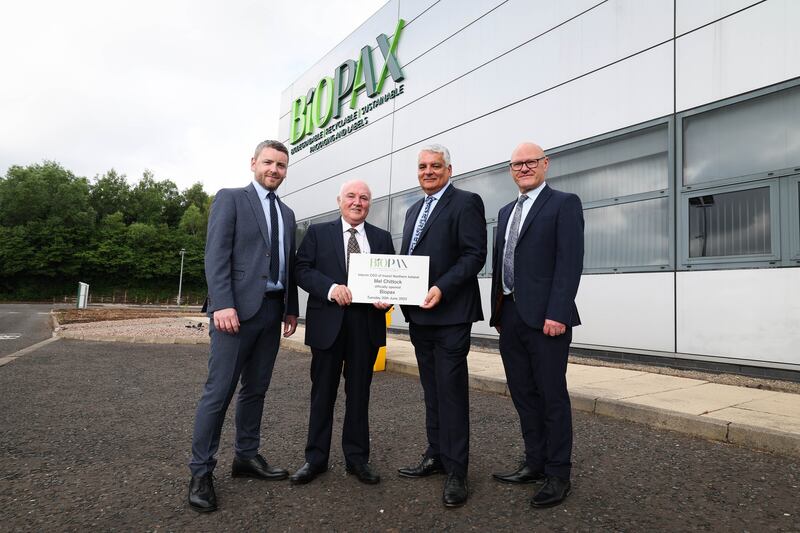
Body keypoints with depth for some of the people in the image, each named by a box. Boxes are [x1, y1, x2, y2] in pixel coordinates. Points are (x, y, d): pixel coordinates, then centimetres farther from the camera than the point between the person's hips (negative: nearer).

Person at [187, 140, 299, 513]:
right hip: (237, 307, -6)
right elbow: (216, 255, -9)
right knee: (219, 390, -4)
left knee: (256, 389, 12)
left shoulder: (287, 213, 19)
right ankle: (201, 472, 8)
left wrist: (291, 308, 12)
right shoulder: (230, 198, 1)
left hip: (272, 309, 6)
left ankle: (246, 458, 25)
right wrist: (222, 304, -19)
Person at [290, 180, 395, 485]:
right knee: (323, 390, 8)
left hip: (367, 324, 2)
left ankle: (357, 457, 22)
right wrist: (330, 288, -18)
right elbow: (302, 270, -2)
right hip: (328, 322, -1)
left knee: (359, 391, 10)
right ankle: (316, 458, 21)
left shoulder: (382, 238, 12)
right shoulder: (318, 233, 7)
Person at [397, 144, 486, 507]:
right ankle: (436, 455, 30)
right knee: (432, 389, 16)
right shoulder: (413, 210, 20)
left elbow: (475, 255, -14)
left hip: (450, 314, -8)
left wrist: (442, 288, -24)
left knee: (451, 390, -4)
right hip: (419, 314, 8)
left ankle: (456, 470, 7)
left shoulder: (466, 203, -5)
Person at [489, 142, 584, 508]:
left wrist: (557, 313, -19)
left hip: (544, 317, -7)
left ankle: (557, 475, 15)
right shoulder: (506, 212, 20)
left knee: (552, 396, 2)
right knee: (523, 395, 13)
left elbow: (570, 262, -11)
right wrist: (498, 312, 13)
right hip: (510, 316, 7)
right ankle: (535, 463, 27)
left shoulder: (564, 203, -1)